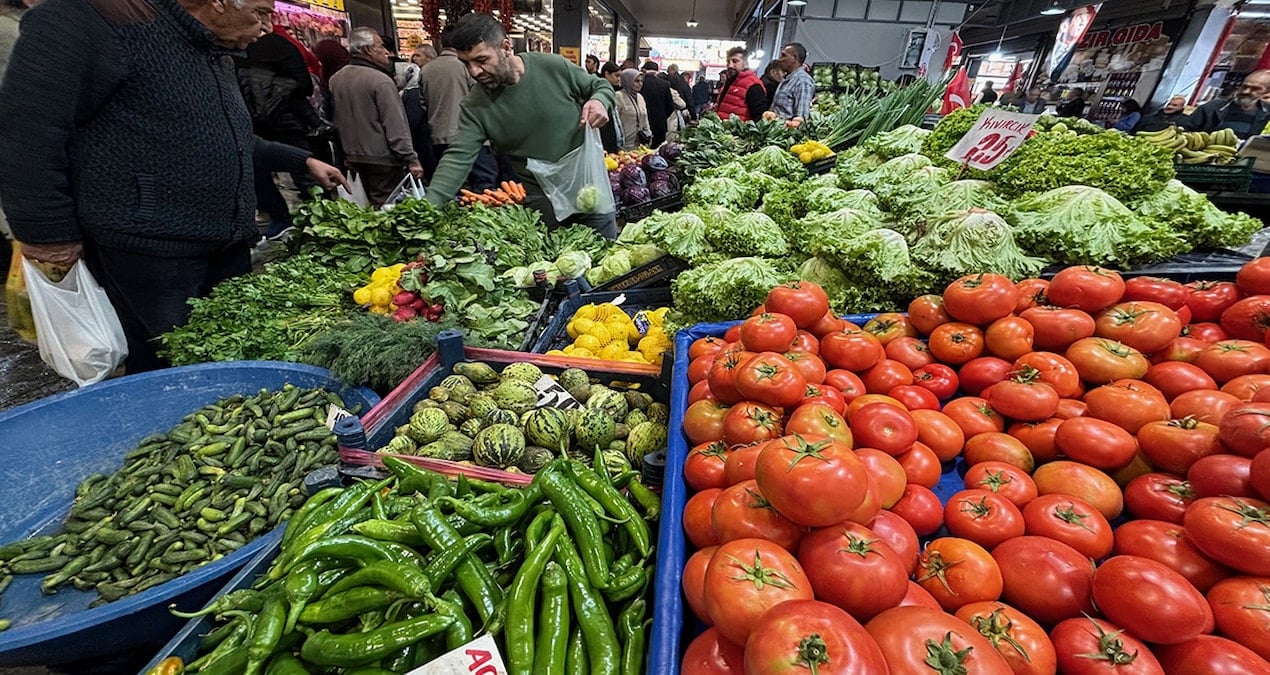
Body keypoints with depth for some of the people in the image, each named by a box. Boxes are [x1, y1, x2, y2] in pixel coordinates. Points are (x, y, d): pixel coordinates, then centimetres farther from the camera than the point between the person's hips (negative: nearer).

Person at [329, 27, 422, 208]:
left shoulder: (336, 79, 11)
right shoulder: (380, 80, -15)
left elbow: (338, 122, 18)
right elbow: (395, 127, -19)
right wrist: (411, 160, -16)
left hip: (354, 157, 9)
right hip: (382, 159, -9)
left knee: (372, 206, 18)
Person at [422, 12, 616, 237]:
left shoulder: (555, 67, -10)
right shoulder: (474, 107, -8)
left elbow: (602, 86, 4)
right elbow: (458, 158, -15)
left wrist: (600, 101, -20)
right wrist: (429, 206, -28)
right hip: (538, 205, 1)